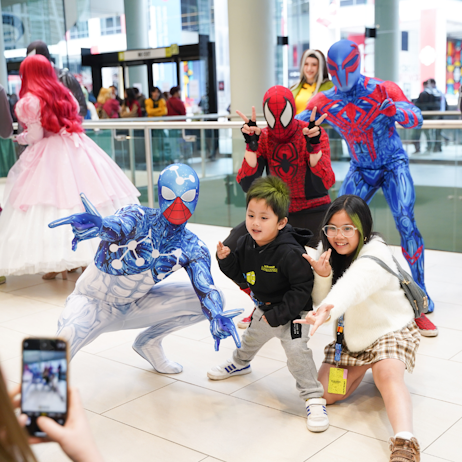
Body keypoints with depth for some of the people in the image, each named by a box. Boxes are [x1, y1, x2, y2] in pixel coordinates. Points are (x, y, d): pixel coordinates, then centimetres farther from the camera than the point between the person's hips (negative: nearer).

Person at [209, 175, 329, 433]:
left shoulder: (289, 252, -34)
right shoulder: (246, 243, -11)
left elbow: (302, 288, -30)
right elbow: (239, 273, 2)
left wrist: (278, 315, -28)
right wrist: (226, 258, -18)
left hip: (291, 311, -8)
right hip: (264, 308, 8)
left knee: (297, 350, -24)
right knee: (252, 337, 31)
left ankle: (314, 398, -11)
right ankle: (240, 363, 63)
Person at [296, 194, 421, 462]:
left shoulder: (376, 255, -28)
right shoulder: (326, 250, -6)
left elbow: (352, 287, -50)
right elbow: (321, 300, -6)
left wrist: (327, 312, -70)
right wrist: (322, 275, -28)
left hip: (390, 330, -6)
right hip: (350, 336, 7)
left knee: (388, 374, -35)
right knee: (326, 393, -1)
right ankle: (363, 369, 25)